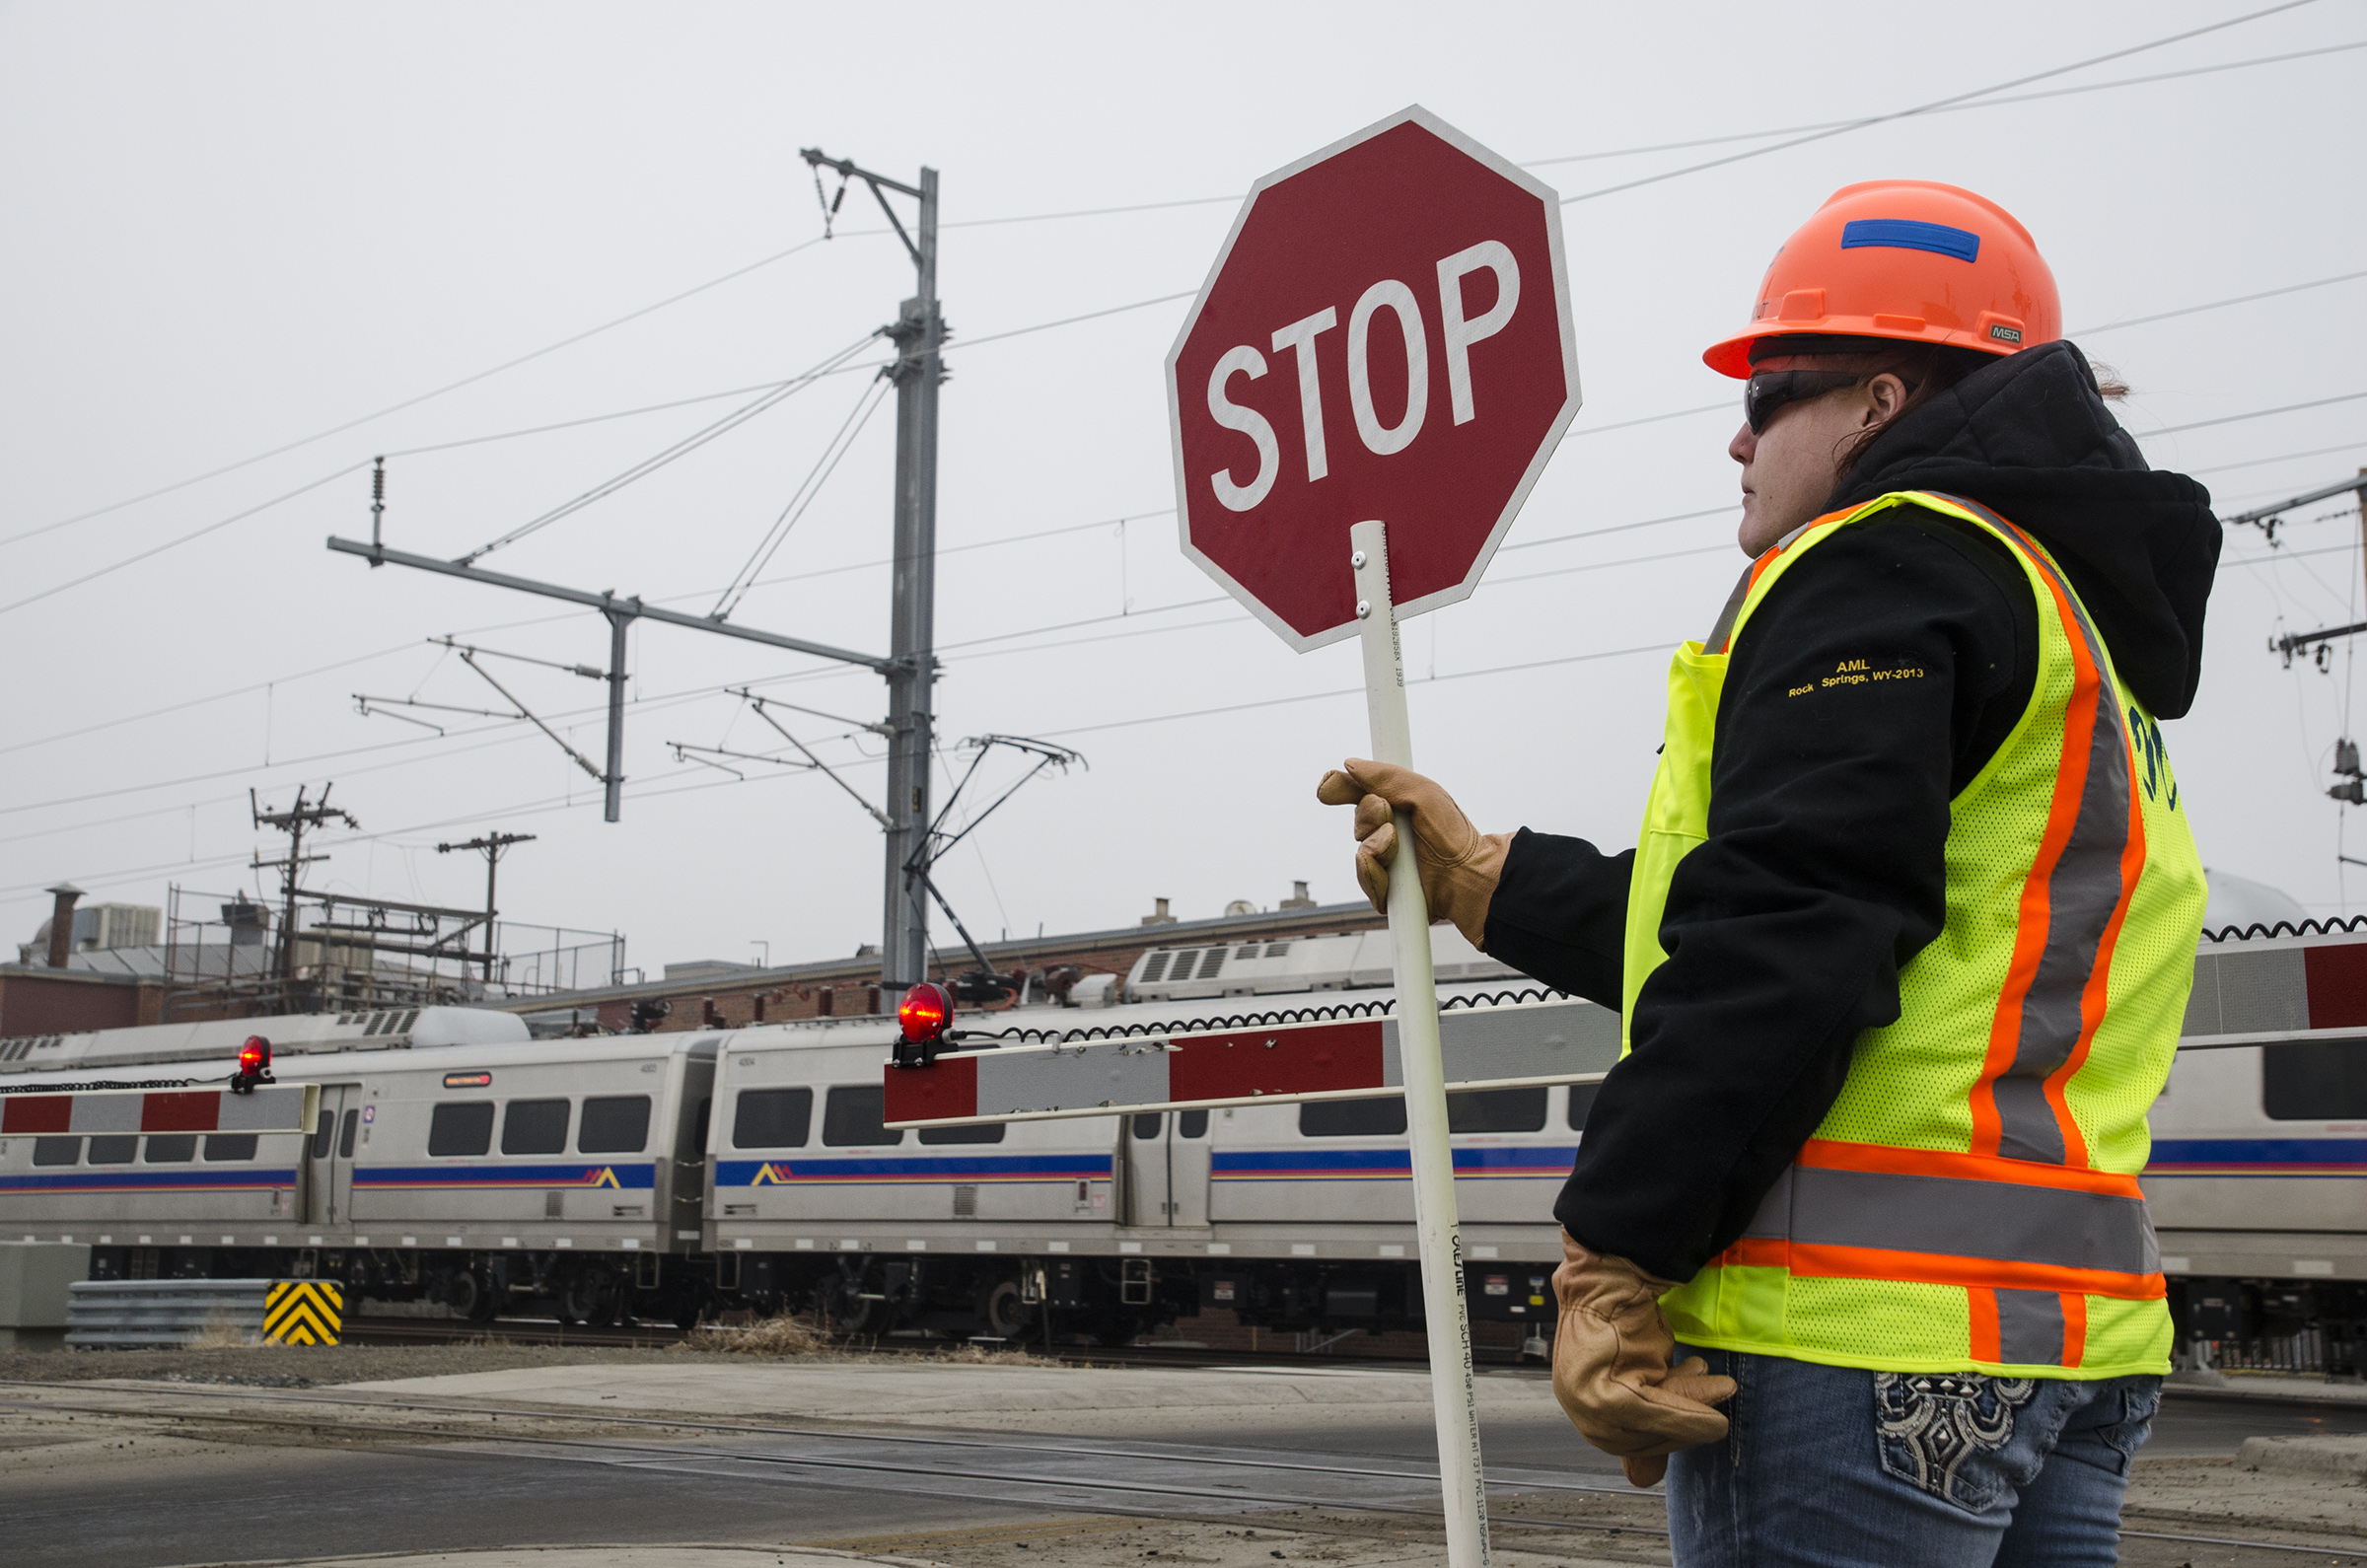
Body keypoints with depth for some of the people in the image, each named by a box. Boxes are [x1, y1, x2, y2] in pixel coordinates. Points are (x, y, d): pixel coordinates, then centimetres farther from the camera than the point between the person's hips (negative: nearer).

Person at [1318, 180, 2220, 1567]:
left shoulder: (1880, 570, -6)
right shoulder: (2068, 622, 25)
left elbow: (1780, 949, -19)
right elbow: (1790, 935, 25)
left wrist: (1613, 1257, -18)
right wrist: (1478, 876, 30)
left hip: (1861, 1325, -10)